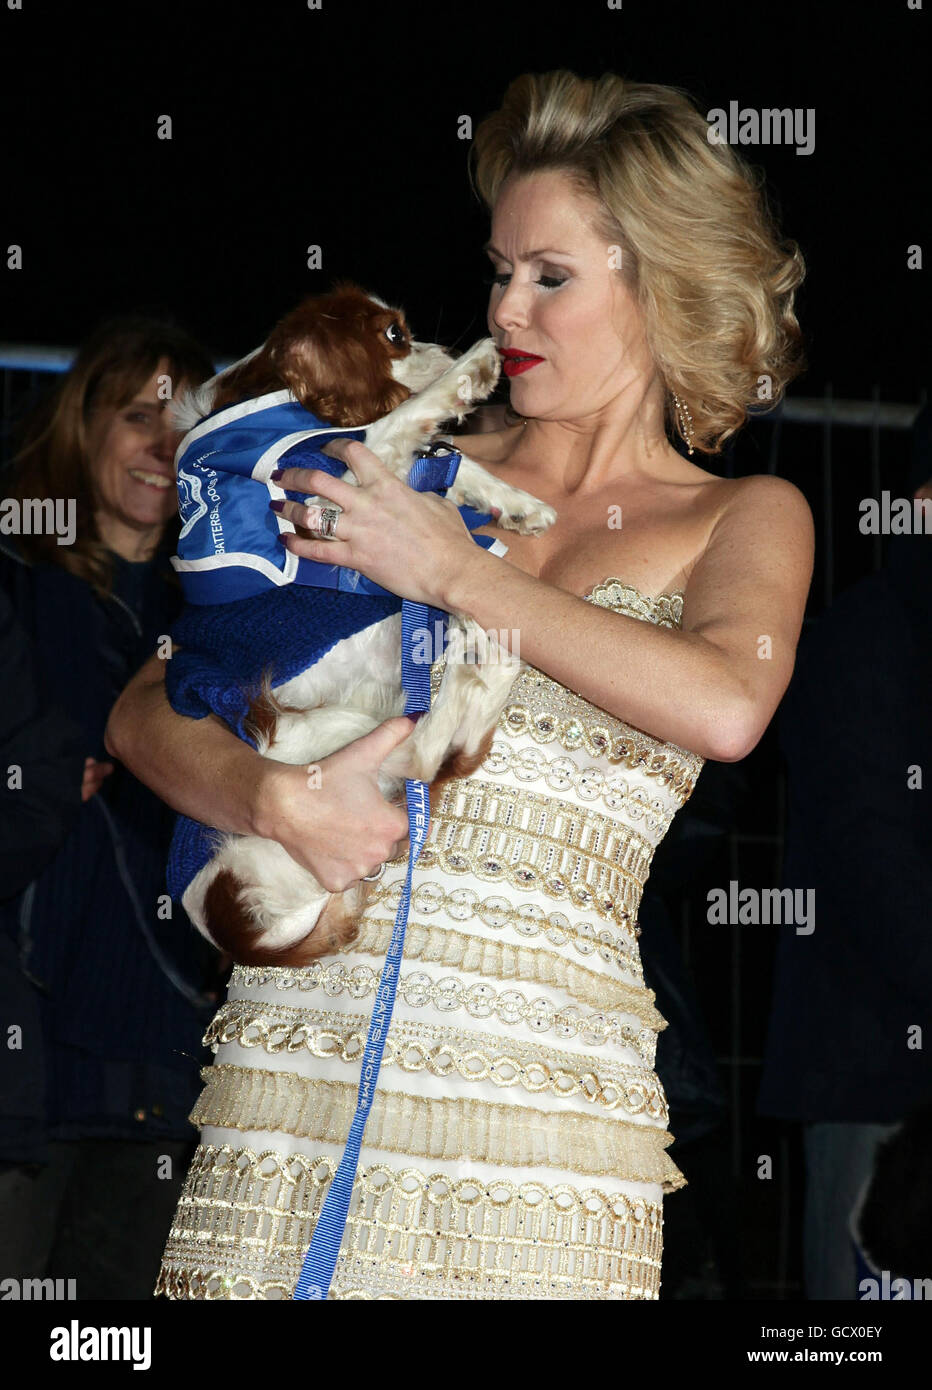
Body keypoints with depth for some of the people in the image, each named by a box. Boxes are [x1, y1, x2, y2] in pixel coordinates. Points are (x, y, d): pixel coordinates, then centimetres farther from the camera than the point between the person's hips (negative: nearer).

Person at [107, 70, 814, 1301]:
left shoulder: (744, 518, 10)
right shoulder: (410, 477, 14)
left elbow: (727, 709, -14)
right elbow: (151, 711, 11)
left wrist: (457, 572, -8)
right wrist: (274, 797, -11)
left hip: (537, 1086, -2)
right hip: (294, 1046, 2)